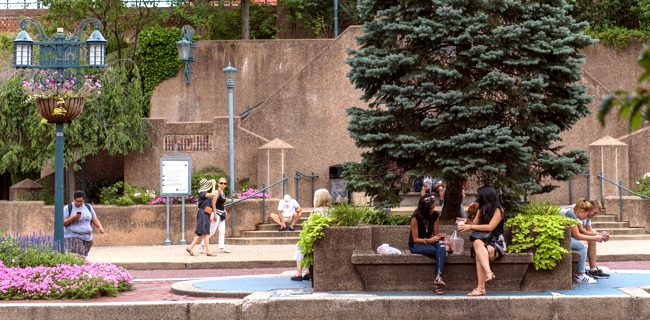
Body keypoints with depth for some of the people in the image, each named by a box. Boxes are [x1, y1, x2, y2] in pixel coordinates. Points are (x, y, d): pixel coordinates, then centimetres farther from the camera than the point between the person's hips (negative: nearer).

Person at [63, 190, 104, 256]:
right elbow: (63, 223, -2)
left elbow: (94, 219, 15)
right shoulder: (68, 208, 1)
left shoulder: (88, 207, 12)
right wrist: (73, 218, -16)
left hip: (87, 237, 5)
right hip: (73, 237, -5)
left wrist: (100, 227, -3)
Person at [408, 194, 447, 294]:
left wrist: (439, 237, -19)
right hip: (415, 245, -5)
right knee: (441, 252, -29)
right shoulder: (416, 217, -15)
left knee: (441, 245, -32)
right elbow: (415, 239, -14)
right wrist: (429, 240, -29)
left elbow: (435, 234, 5)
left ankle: (438, 278, -43)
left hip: (429, 242, 5)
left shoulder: (435, 215, 1)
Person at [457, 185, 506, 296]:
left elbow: (490, 227, -16)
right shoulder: (481, 210, 17)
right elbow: (475, 225, 20)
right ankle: (489, 272, -49)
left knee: (479, 253, -35)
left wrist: (470, 226, -15)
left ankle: (480, 288, -45)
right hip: (483, 241, 5)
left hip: (497, 243, -5)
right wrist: (467, 222, -1)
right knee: (477, 243, -34)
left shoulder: (498, 210, -4)